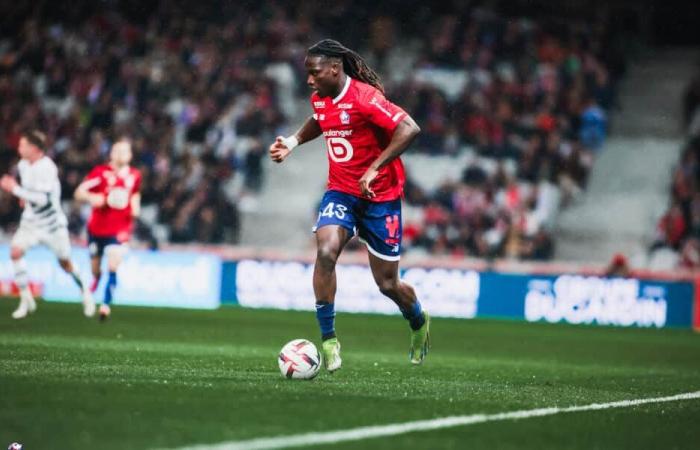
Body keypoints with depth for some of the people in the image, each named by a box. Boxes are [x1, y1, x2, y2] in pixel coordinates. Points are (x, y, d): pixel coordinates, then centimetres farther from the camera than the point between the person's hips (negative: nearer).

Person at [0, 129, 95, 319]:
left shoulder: (47, 168, -24)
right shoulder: (23, 165, 0)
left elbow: (43, 199, -31)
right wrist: (24, 196, 7)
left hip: (52, 223, -6)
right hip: (31, 221, 6)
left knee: (65, 262, 7)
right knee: (15, 251, -18)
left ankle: (85, 292, 35)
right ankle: (26, 299, -10)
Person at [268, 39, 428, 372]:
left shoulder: (365, 98, -21)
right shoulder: (320, 99, 3)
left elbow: (409, 129, -29)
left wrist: (374, 169, -30)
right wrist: (293, 141, 11)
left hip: (380, 195, -5)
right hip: (340, 191, 5)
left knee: (387, 283, 4)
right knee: (325, 251, -24)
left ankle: (419, 322, 38)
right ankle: (328, 340, -16)